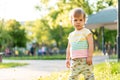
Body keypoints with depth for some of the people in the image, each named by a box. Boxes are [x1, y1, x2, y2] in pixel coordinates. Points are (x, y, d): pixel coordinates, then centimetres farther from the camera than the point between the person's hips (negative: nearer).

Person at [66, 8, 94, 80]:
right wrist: (68, 59, 15)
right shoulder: (71, 35, 15)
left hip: (85, 60, -6)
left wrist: (90, 57, -17)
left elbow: (91, 44, -11)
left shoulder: (86, 32, -4)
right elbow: (69, 48, 20)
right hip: (74, 61, 6)